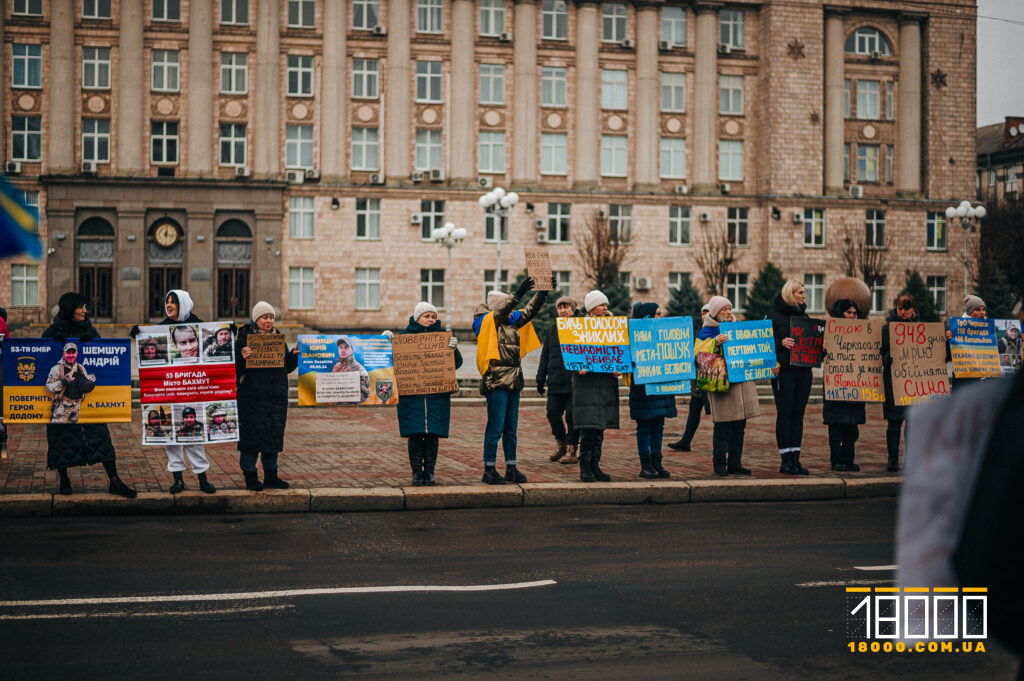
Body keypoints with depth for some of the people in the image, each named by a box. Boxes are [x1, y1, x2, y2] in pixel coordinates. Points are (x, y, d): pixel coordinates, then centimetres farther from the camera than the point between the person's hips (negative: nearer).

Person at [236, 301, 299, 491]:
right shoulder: (244, 339, -4)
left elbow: (287, 367, 18)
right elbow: (235, 369, -9)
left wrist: (294, 354, 2)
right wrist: (242, 358, -27)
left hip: (277, 397, 5)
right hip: (252, 398, -5)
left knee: (274, 436, 10)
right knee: (251, 437, -2)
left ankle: (271, 476, 21)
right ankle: (250, 477, 9)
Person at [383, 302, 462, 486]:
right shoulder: (404, 336, 7)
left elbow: (456, 364, 4)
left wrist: (454, 349, -15)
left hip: (437, 394, 1)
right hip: (411, 393, -1)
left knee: (433, 434, -1)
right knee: (415, 434, -3)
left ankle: (429, 471, 8)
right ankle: (416, 471, 6)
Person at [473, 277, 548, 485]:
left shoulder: (513, 321, 15)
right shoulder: (487, 323, -7)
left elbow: (529, 311, 17)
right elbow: (501, 311, -23)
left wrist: (543, 292, 4)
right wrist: (518, 293, -32)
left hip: (513, 381, 8)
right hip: (496, 381, -8)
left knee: (511, 428, 12)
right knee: (495, 428, -7)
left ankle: (511, 469, 18)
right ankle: (489, 470, -1)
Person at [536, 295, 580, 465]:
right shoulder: (552, 330, 14)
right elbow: (545, 356, 16)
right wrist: (540, 380, 12)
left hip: (574, 381, -4)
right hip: (555, 381, 4)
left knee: (572, 415, -3)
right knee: (553, 413, 0)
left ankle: (571, 449, 8)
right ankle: (560, 443, 23)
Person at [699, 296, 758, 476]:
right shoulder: (706, 331, 0)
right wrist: (715, 344, -30)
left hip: (743, 379, 6)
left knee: (740, 425, 7)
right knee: (723, 426, -6)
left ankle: (735, 463, 14)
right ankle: (719, 465, 2)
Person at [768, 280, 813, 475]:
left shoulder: (804, 315, 17)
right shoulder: (774, 315, -1)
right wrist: (781, 342, -21)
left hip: (803, 371, 6)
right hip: (784, 370, -6)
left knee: (798, 413, 6)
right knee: (785, 413, -4)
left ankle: (795, 459, 10)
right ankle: (785, 461, -1)